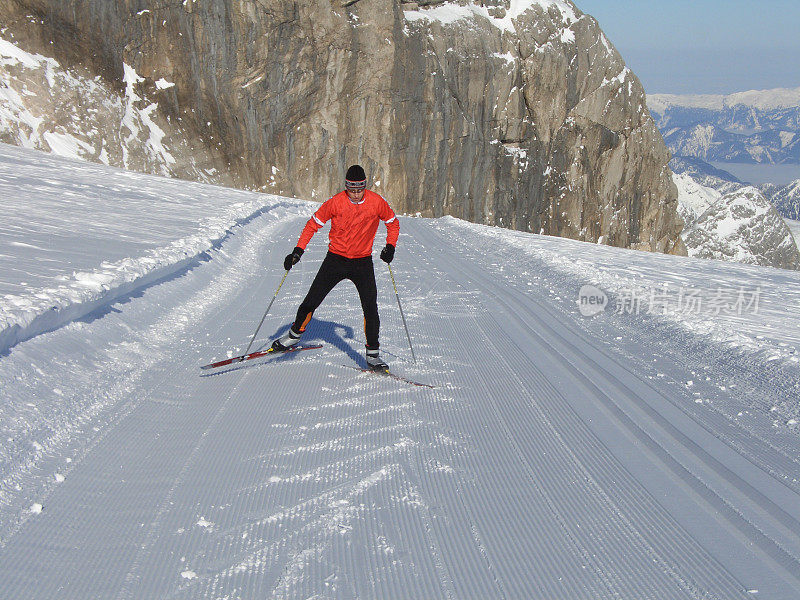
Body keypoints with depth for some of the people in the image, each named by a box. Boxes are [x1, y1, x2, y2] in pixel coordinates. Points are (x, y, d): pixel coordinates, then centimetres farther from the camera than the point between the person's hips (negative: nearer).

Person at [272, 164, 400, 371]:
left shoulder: (377, 202, -9)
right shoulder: (335, 203, -12)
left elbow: (393, 223, 10)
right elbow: (313, 224, -2)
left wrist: (390, 246, -3)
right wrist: (298, 251, -10)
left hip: (363, 262, 0)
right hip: (336, 259, 0)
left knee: (370, 308, -10)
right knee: (312, 301, 2)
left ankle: (373, 355, 1)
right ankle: (295, 334, 28)